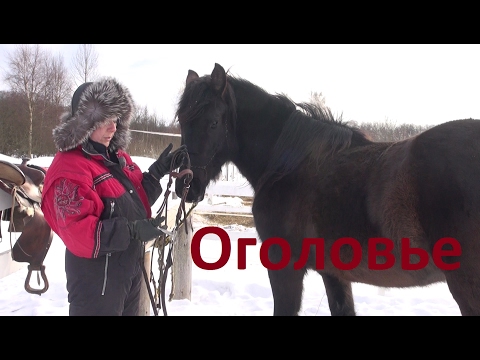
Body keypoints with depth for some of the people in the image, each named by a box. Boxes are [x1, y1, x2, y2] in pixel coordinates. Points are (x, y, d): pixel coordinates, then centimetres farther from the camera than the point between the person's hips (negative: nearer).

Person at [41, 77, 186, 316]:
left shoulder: (117, 156, 7)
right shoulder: (69, 168, -21)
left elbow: (137, 201, 14)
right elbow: (77, 232, -28)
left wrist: (158, 172, 0)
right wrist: (130, 230, -34)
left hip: (131, 267, 9)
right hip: (96, 278, -9)